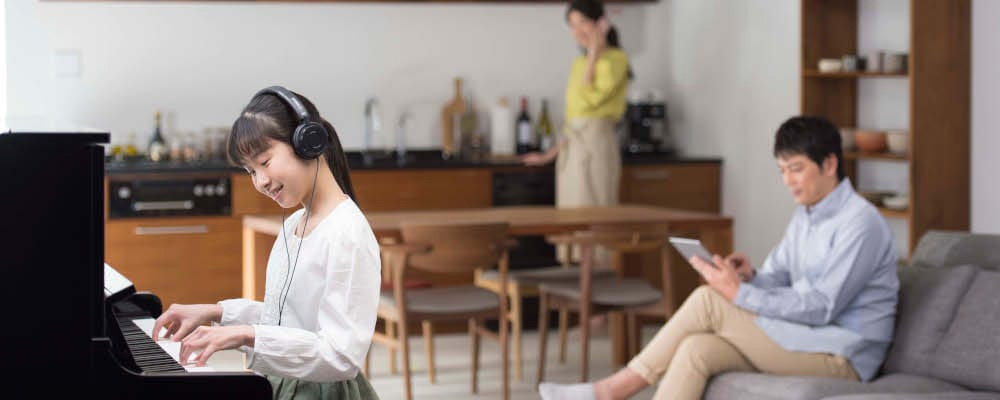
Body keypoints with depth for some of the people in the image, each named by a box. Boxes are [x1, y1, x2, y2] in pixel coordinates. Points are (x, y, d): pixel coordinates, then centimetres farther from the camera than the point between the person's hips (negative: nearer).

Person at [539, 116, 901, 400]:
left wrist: (740, 293, -25)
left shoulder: (860, 223, -15)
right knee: (697, 349, -17)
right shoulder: (805, 215, 14)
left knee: (709, 301, -19)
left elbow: (821, 308, -21)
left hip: (840, 358, -8)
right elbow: (776, 282, 14)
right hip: (805, 341, 8)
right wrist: (750, 276, -10)